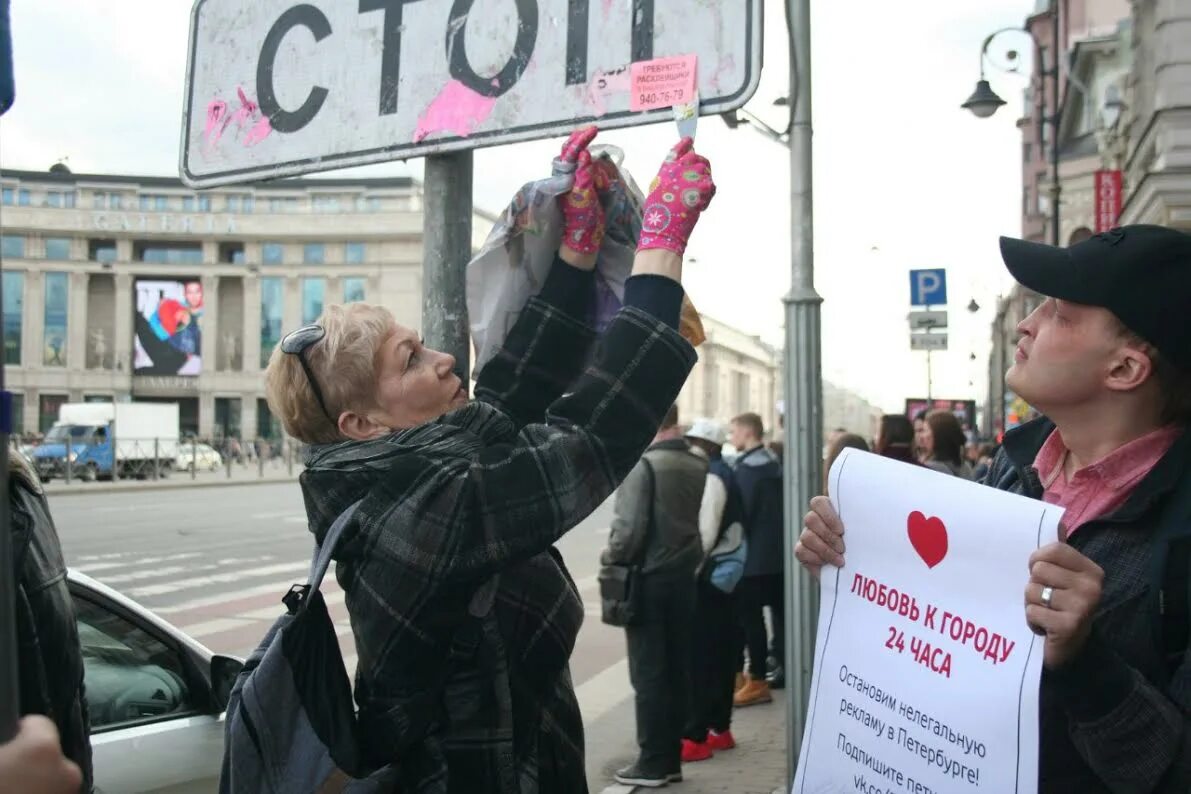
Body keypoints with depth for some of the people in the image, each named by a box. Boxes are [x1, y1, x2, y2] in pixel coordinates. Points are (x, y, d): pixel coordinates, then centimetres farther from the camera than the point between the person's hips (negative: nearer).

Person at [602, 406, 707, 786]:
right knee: (679, 671, 12)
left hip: (648, 579, -6)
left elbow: (629, 528, -18)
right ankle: (672, 756, 20)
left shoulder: (643, 464, -15)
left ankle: (652, 763, 7)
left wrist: (609, 557, -3)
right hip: (685, 577, 6)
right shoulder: (699, 464, 2)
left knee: (648, 675, 2)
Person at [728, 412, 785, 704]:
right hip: (777, 551, 9)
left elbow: (741, 512, -18)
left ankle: (757, 681, -2)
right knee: (779, 611, 14)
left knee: (751, 617, -4)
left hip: (755, 554, -9)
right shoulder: (773, 463, 11)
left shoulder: (747, 468, -16)